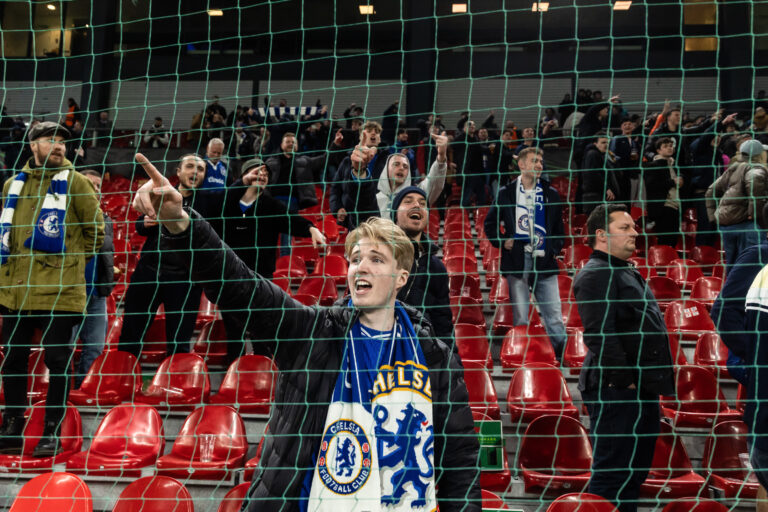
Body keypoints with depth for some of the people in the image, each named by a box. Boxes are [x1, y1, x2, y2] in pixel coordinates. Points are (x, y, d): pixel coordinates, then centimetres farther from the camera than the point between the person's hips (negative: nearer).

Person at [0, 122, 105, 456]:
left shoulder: (75, 183, 0)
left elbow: (95, 229, 4)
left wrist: (74, 260, 5)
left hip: (58, 291, -4)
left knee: (57, 361, 0)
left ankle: (52, 434, 9)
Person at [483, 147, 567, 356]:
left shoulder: (551, 194, 13)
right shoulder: (506, 193, 8)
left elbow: (559, 228, 19)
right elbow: (490, 223, 15)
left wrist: (555, 249, 5)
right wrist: (502, 242, 1)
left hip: (544, 261, 1)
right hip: (517, 262, -1)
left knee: (555, 318, -3)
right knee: (520, 318, 1)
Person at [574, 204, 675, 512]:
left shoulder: (627, 273, 21)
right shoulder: (595, 275, -12)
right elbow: (600, 335, -22)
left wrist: (653, 383, 19)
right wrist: (624, 379, -21)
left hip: (641, 391, 10)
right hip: (617, 393, -10)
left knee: (634, 473, 16)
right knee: (612, 475, -7)